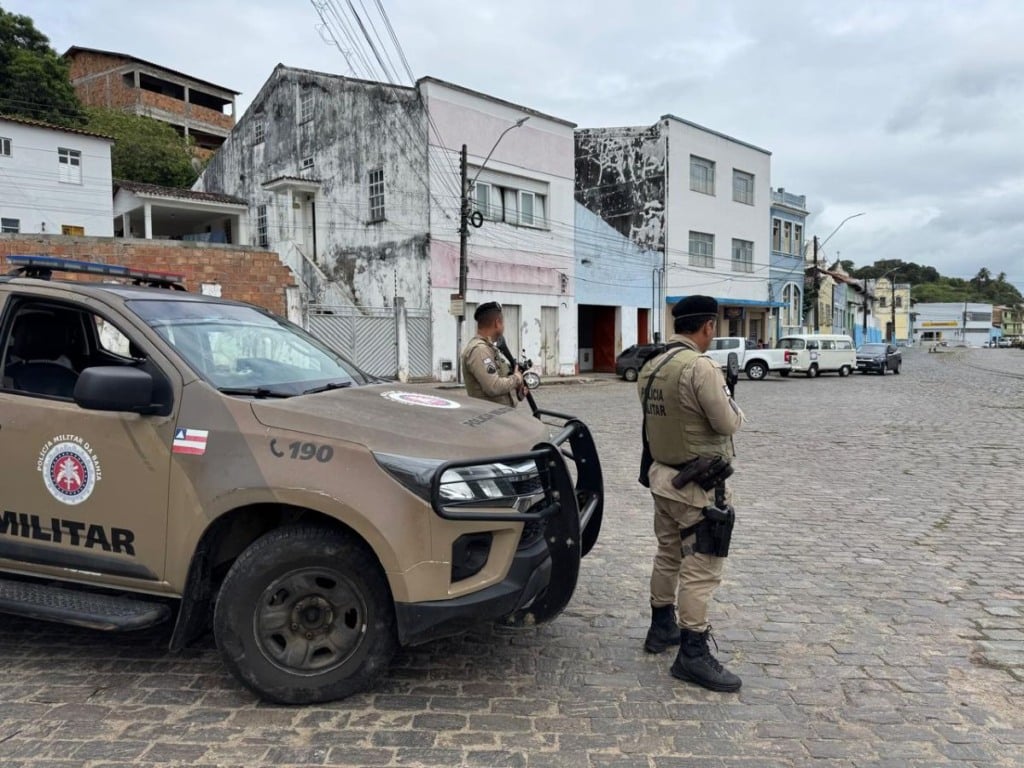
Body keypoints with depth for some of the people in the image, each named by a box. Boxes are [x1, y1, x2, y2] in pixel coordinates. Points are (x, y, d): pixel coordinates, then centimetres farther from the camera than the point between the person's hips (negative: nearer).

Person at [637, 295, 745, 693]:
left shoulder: (651, 367, 5)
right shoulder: (701, 367, -21)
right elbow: (728, 423, -18)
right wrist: (732, 404, 4)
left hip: (662, 475, 9)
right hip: (697, 484, -9)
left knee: (668, 555, 20)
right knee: (701, 569, -1)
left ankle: (662, 628, 34)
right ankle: (692, 655, 4)